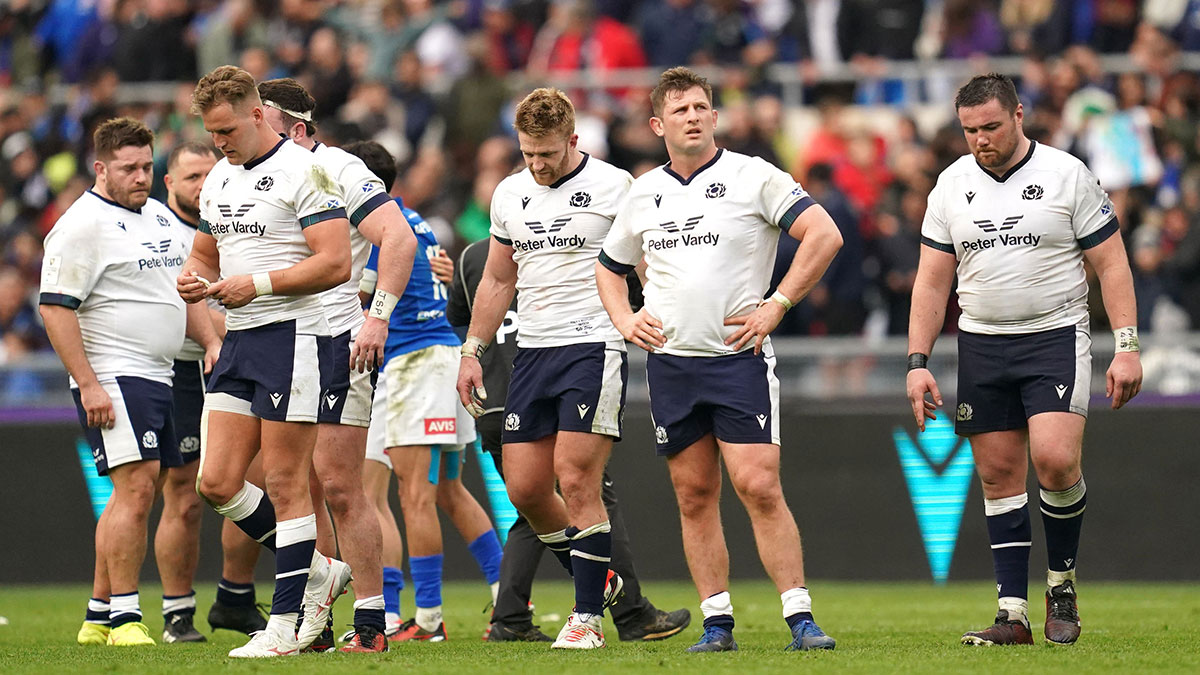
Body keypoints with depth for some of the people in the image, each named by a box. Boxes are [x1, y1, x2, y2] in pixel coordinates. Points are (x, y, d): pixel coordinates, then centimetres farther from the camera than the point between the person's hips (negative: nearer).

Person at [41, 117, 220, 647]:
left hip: (160, 378, 9)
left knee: (137, 495, 9)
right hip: (113, 379, -9)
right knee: (135, 488, -16)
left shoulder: (158, 216, 16)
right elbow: (55, 307, -15)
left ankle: (99, 616, 15)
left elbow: (178, 288, 28)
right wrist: (87, 384, -20)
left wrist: (211, 340, 13)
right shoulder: (81, 226, -11)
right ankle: (123, 617, -13)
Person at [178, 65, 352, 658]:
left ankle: (285, 625, 0)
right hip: (238, 342, 8)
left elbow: (335, 263, -16)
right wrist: (194, 280, 3)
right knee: (216, 483, 2)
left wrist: (258, 284, -20)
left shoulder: (303, 172, -10)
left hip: (292, 336, -8)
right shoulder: (219, 179, 16)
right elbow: (206, 254, 26)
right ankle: (318, 571, 19)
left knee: (285, 485, -5)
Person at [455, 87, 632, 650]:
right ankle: (597, 582, 22)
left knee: (576, 481, -13)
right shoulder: (510, 194, 13)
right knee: (524, 488, 2)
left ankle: (588, 615, -5)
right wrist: (472, 351, 16)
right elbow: (498, 280, 22)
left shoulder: (613, 187, -4)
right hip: (532, 350, 6)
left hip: (595, 346, -6)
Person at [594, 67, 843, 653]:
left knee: (759, 487, -12)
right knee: (694, 495, 5)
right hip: (669, 361, 5)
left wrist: (776, 307, -12)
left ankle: (800, 617, -10)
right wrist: (625, 320, 7)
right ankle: (717, 622, 10)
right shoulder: (644, 193, 11)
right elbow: (610, 268, 26)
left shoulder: (753, 177, -4)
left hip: (738, 357, -5)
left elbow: (824, 235, -9)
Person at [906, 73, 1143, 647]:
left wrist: (1127, 346, -9)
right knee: (999, 475, 1)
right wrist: (918, 361, 2)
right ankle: (1013, 615, 4)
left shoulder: (1066, 174, -3)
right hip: (981, 345, 4)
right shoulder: (951, 185, 7)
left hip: (1056, 339, -4)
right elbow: (932, 280, 10)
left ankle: (1062, 581, 4)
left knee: (1055, 462, -19)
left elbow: (1110, 263, -1)